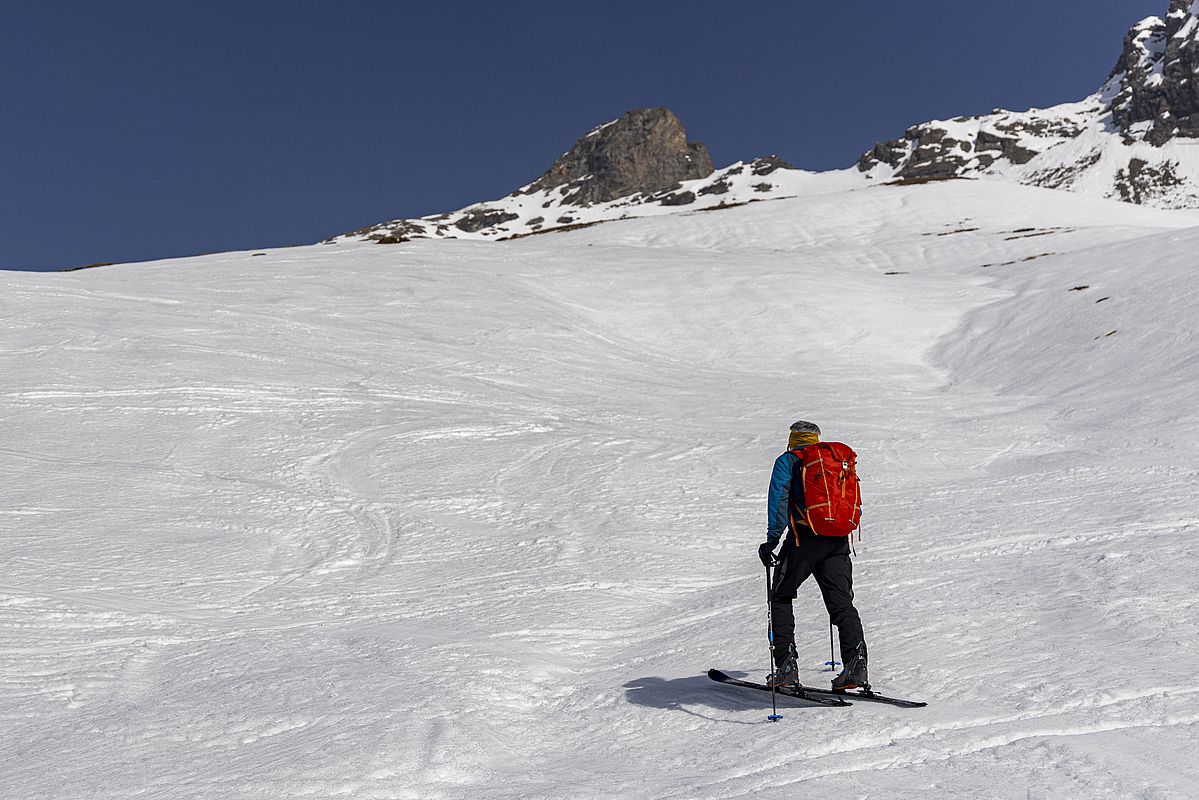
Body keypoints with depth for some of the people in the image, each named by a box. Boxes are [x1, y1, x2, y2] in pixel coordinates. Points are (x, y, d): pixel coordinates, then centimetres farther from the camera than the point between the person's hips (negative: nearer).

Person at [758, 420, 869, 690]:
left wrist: (772, 540, -7)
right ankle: (855, 662, -12)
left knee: (781, 597, 10)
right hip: (838, 542, 4)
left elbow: (779, 499, -7)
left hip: (804, 539, -4)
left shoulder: (787, 461, 8)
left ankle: (786, 665, 3)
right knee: (841, 602, 6)